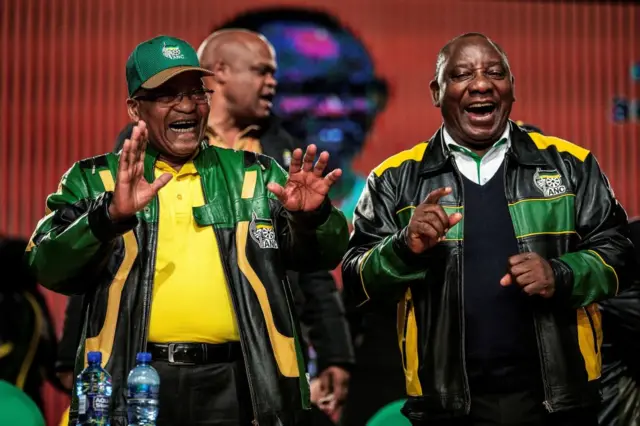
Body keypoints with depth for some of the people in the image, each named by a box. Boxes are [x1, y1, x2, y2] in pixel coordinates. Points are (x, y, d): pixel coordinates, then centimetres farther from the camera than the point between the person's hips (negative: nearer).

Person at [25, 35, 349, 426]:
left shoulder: (254, 176, 12)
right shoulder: (94, 181, 7)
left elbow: (321, 255, 7)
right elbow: (50, 267, -6)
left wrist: (311, 218, -15)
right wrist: (111, 216, -23)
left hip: (234, 384, 1)